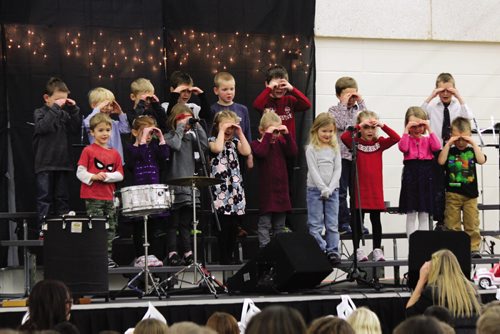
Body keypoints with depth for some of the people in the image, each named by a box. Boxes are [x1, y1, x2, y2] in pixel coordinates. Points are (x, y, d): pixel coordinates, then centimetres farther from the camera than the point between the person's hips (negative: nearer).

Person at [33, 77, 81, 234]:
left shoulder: (64, 114, 12)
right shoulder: (40, 113, 0)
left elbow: (75, 129, 2)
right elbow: (43, 127, -20)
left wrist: (73, 110, -5)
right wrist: (55, 108, -21)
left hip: (62, 162, 4)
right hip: (44, 164, -4)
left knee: (62, 198, 7)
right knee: (44, 198, -4)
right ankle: (43, 229, -4)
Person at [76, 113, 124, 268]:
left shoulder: (114, 153, 12)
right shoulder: (88, 151, -1)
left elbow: (120, 175, 7)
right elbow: (80, 172, -6)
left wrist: (107, 176, -10)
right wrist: (93, 177, -22)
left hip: (108, 197, 5)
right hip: (93, 197, -5)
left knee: (110, 228, 8)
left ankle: (107, 256, 16)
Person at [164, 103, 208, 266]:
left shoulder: (190, 136, 15)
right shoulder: (169, 136, -4)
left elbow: (204, 145, 4)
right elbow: (175, 145, -23)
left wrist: (197, 126, 1)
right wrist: (180, 127, -13)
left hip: (190, 185, 6)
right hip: (175, 186, -6)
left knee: (186, 223, 10)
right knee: (173, 223, -2)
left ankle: (188, 254, 12)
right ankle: (172, 254, -1)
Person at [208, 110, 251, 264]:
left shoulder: (235, 141, 15)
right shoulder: (212, 140, 1)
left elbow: (246, 151, -2)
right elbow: (217, 148, -23)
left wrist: (240, 133, 0)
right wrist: (222, 131, -12)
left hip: (235, 188, 5)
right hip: (220, 188, -5)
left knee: (234, 227, 6)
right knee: (224, 226, -7)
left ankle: (231, 256, 14)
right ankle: (223, 258, -3)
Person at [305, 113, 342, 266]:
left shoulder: (335, 149, 7)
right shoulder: (312, 149, -3)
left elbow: (337, 170, 2)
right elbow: (313, 170, -9)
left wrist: (330, 189, -10)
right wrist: (323, 189, -15)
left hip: (332, 190, 3)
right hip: (315, 190, -3)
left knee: (332, 224, 3)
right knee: (315, 225, -2)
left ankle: (332, 251, 5)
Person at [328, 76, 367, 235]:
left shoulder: (359, 109, 10)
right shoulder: (334, 110, 0)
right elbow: (340, 125, -16)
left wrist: (361, 102, -6)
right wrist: (344, 104, -12)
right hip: (341, 155, -4)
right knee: (341, 192, 0)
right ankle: (343, 223, 5)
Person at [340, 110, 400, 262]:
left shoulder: (380, 143, 4)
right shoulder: (355, 142, -2)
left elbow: (396, 138, -8)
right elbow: (344, 137, -21)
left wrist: (383, 126, -17)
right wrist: (359, 126, -24)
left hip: (375, 188, 2)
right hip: (359, 188, -2)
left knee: (376, 219, 8)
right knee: (357, 220, 3)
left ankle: (377, 249, 14)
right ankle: (358, 250, 9)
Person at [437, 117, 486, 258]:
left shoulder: (472, 151, 4)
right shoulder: (449, 151, 3)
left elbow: (481, 160, -13)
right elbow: (441, 161, -14)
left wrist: (473, 143, -14)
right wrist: (448, 144, -15)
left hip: (470, 194, 0)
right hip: (452, 194, 0)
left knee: (472, 223, 1)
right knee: (452, 224, 4)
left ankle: (474, 248, 7)